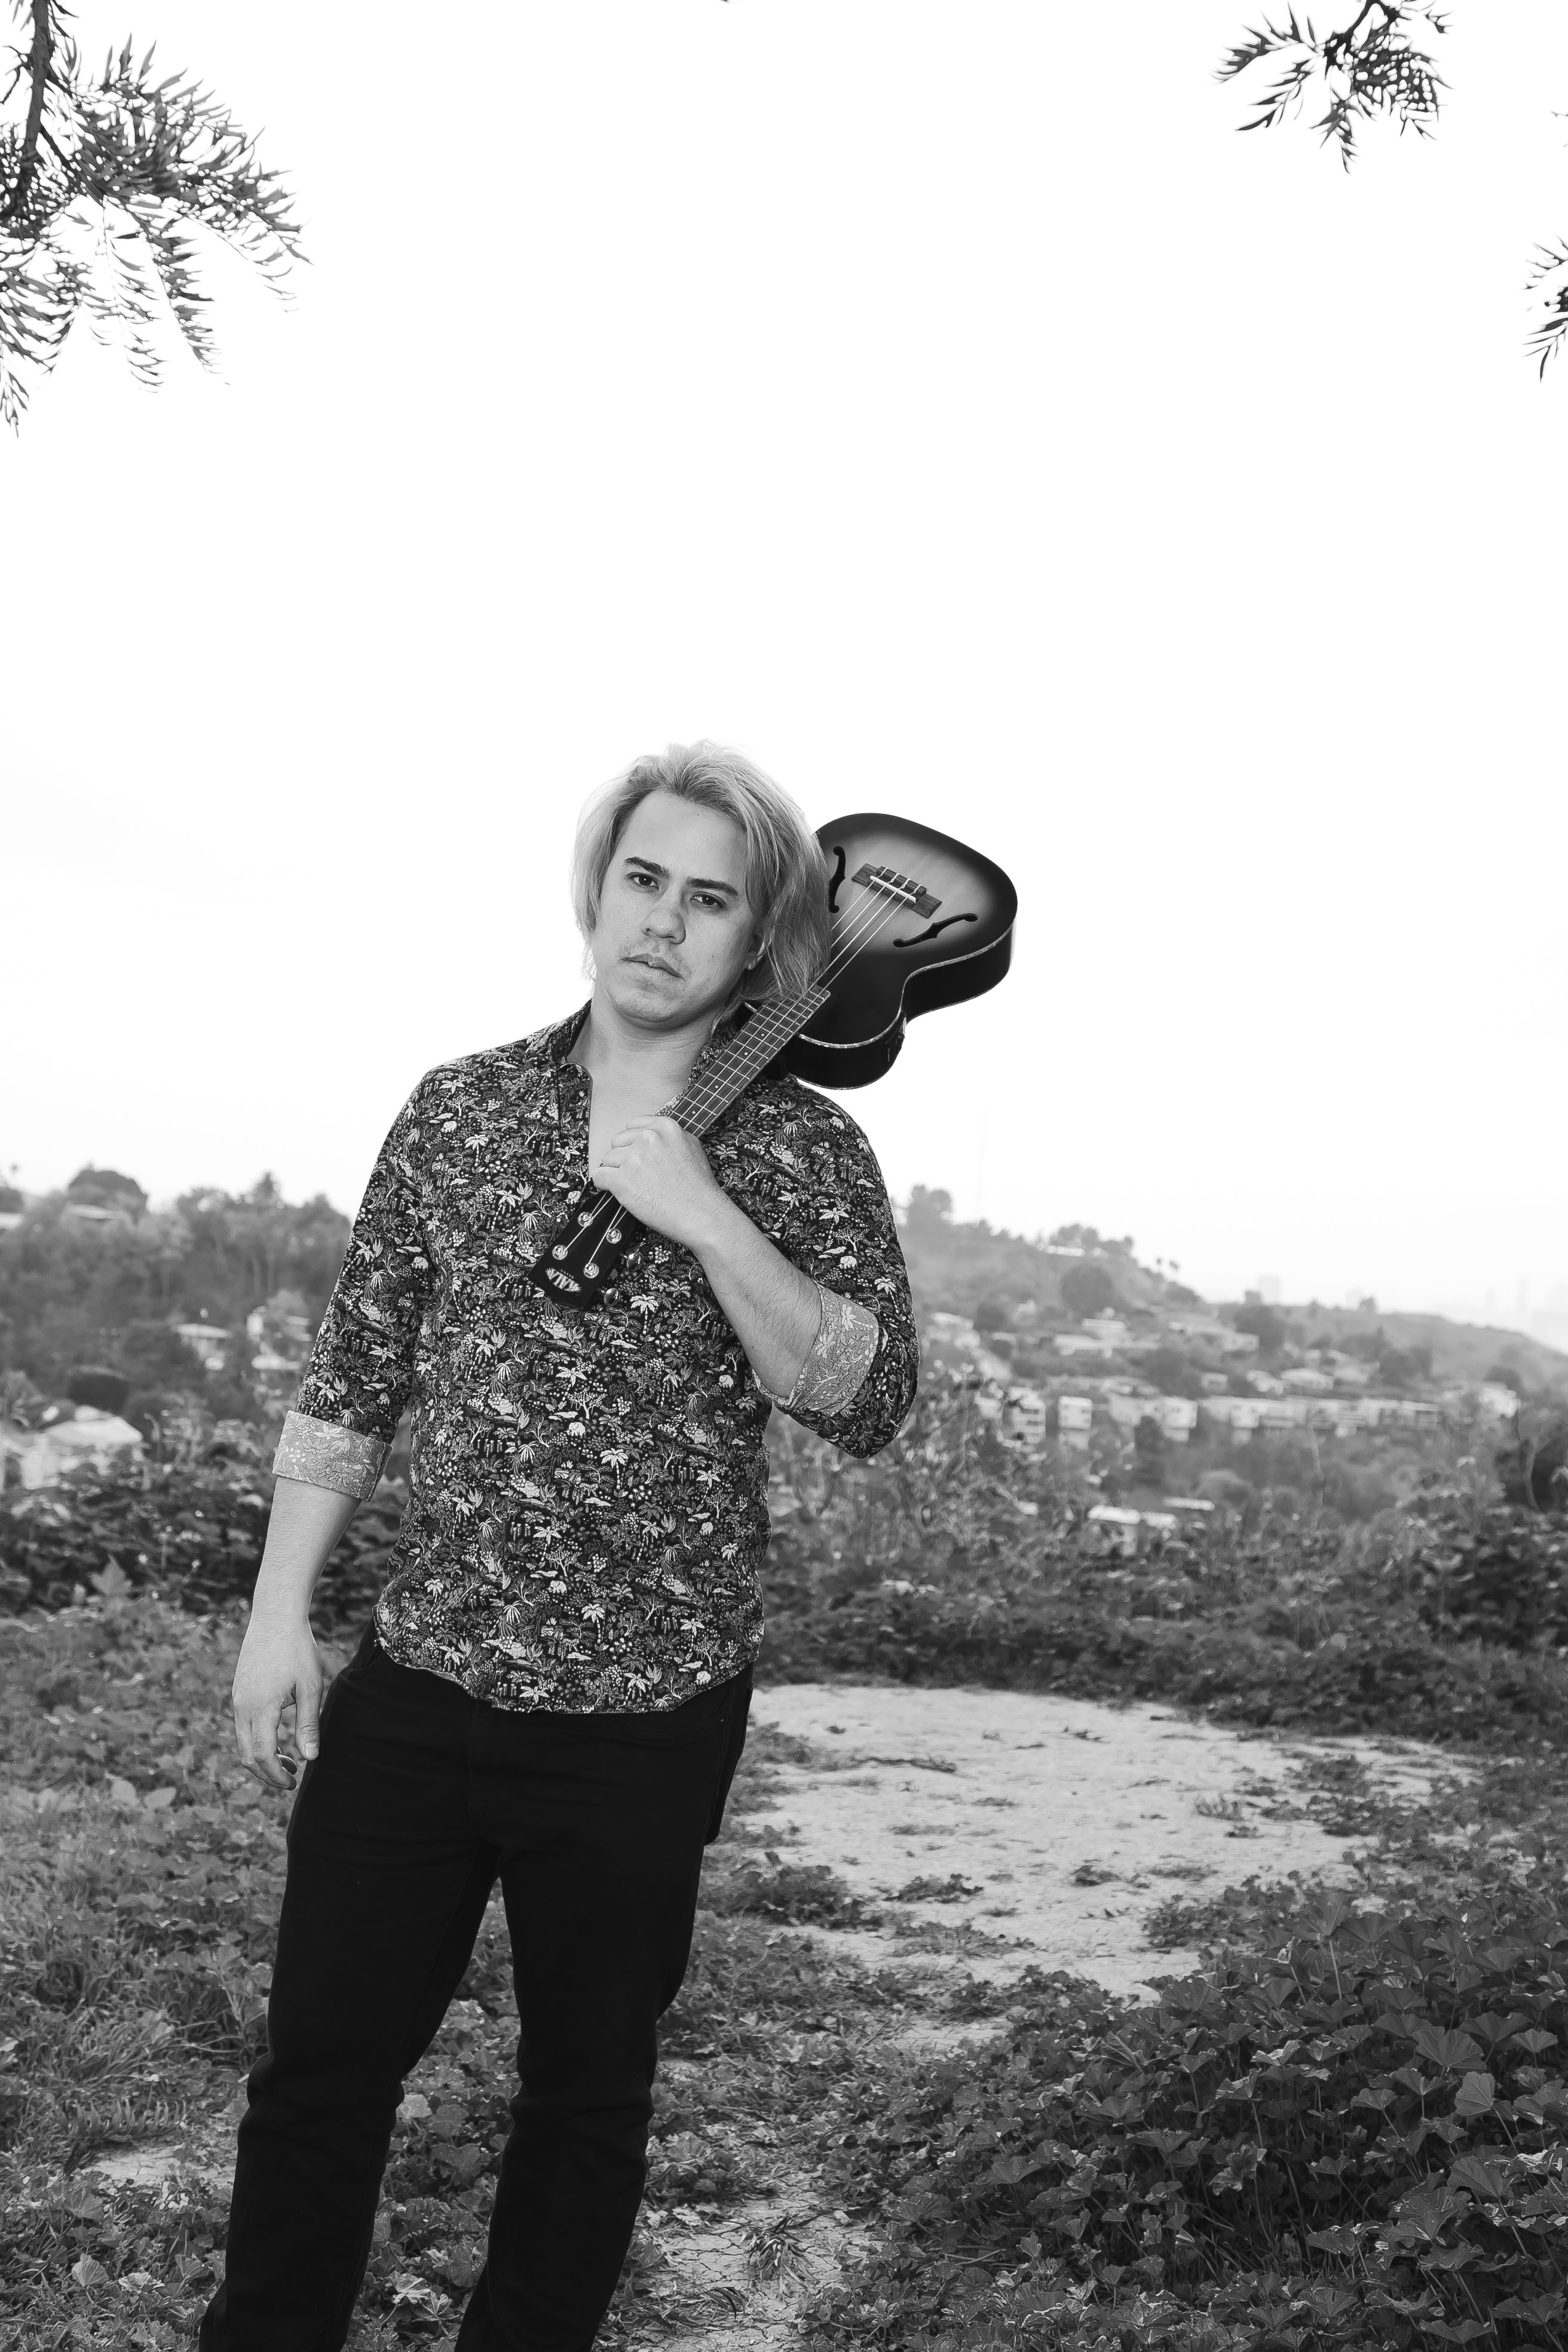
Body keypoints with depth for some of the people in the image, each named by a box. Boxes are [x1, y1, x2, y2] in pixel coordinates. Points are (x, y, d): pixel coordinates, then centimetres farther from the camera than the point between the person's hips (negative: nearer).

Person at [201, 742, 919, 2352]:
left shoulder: (801, 1150, -3)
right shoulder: (460, 1108, 4)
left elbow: (866, 1403, -14)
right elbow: (349, 1382, 8)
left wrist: (700, 1216, -22)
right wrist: (279, 1612, 4)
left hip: (648, 1714, -2)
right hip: (413, 1680, 2)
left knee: (586, 2088, 13)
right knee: (319, 2068, 11)